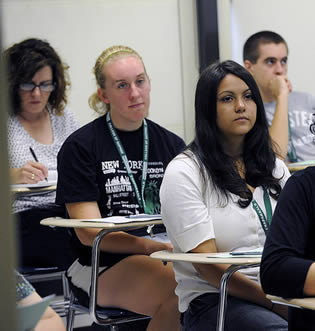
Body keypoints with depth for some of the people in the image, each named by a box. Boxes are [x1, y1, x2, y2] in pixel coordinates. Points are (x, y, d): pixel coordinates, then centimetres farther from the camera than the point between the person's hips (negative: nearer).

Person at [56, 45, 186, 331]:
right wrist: (152, 246, -19)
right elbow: (89, 233, -6)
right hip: (105, 265, -4)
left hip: (166, 253, 4)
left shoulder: (171, 144, 16)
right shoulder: (80, 146, 1)